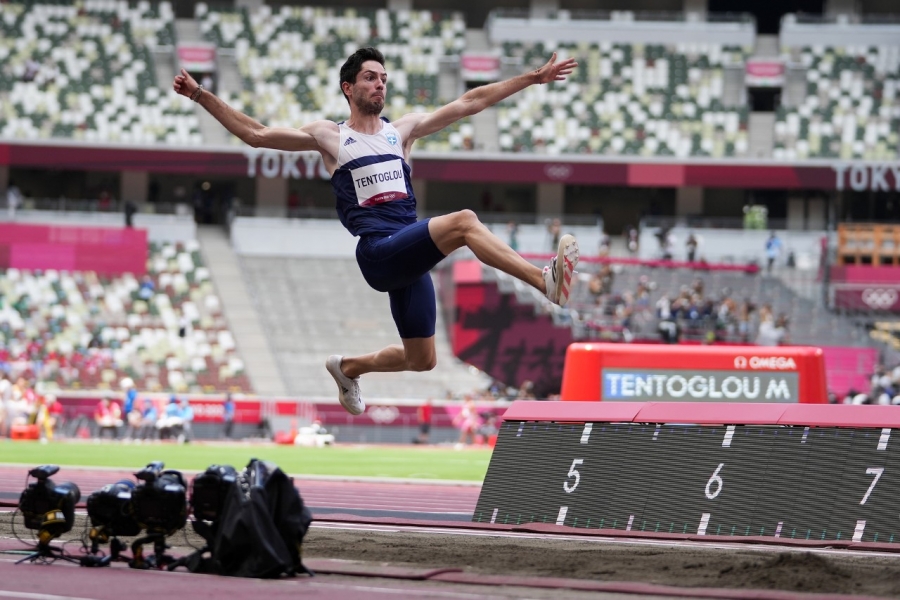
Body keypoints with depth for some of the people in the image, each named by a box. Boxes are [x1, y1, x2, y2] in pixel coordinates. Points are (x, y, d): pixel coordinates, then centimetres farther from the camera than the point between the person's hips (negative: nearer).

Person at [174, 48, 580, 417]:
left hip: (411, 256, 6)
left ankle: (348, 367, 35)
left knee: (422, 360, 9)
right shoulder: (329, 136, 9)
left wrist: (533, 78, 15)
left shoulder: (403, 130, 18)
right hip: (379, 252, -6)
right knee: (463, 222, -27)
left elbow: (469, 103, 17)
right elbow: (256, 135, 8)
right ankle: (546, 281, -35)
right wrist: (200, 96, 1)